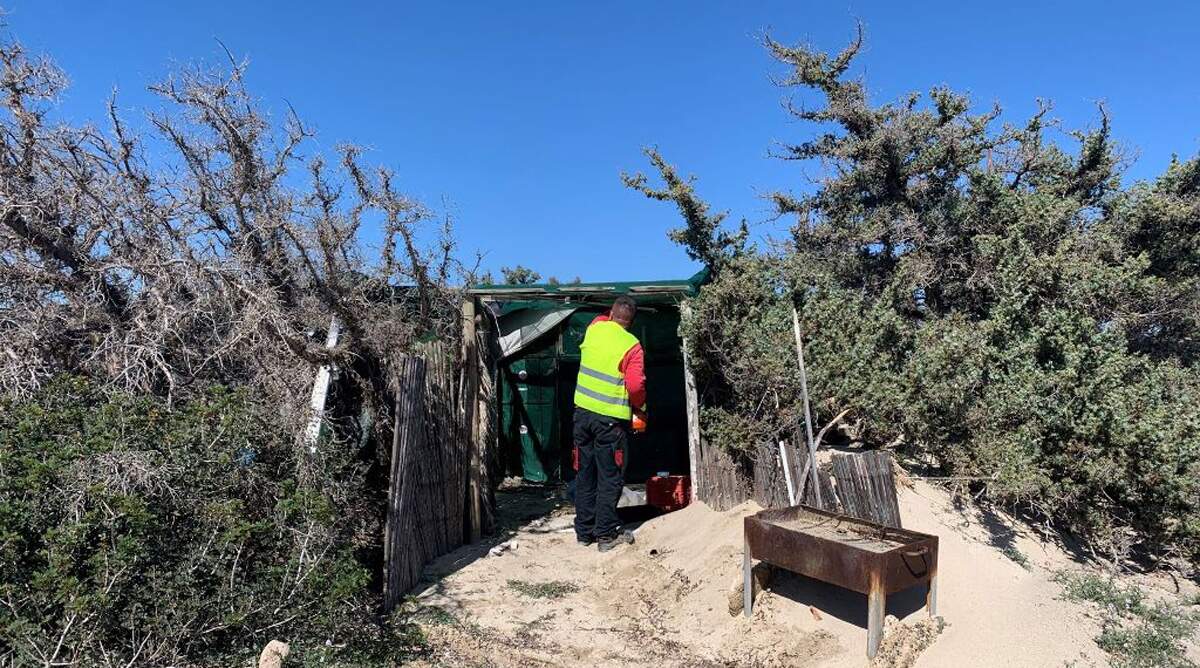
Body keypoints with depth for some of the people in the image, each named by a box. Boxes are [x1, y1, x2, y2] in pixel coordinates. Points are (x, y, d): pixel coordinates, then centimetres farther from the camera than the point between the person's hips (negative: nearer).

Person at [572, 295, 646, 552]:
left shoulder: (594, 328, 2)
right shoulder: (631, 346, -12)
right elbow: (636, 386, -18)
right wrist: (641, 408, -3)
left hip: (583, 412, 5)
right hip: (611, 419, -5)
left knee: (585, 474, 13)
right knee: (610, 478, 6)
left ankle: (584, 532, 23)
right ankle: (606, 534, 11)